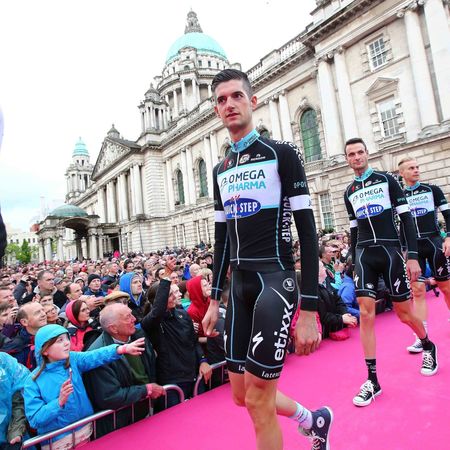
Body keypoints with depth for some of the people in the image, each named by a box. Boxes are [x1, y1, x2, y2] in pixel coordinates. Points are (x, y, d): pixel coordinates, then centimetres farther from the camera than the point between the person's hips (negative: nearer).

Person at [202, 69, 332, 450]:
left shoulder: (282, 154, -3)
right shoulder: (221, 170, 14)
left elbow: (307, 231, -9)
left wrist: (309, 309, -14)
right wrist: (214, 299, 13)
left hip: (276, 278, -6)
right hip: (239, 284, 7)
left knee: (257, 398, -3)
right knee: (242, 394, 14)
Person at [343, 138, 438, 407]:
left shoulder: (386, 179, 2)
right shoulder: (349, 193, 13)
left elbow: (407, 218, -2)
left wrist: (413, 256, -9)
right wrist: (353, 262, 14)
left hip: (390, 250, -2)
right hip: (364, 254, 3)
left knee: (404, 312, 7)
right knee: (366, 313, -7)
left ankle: (429, 347, 41)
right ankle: (372, 380, 2)